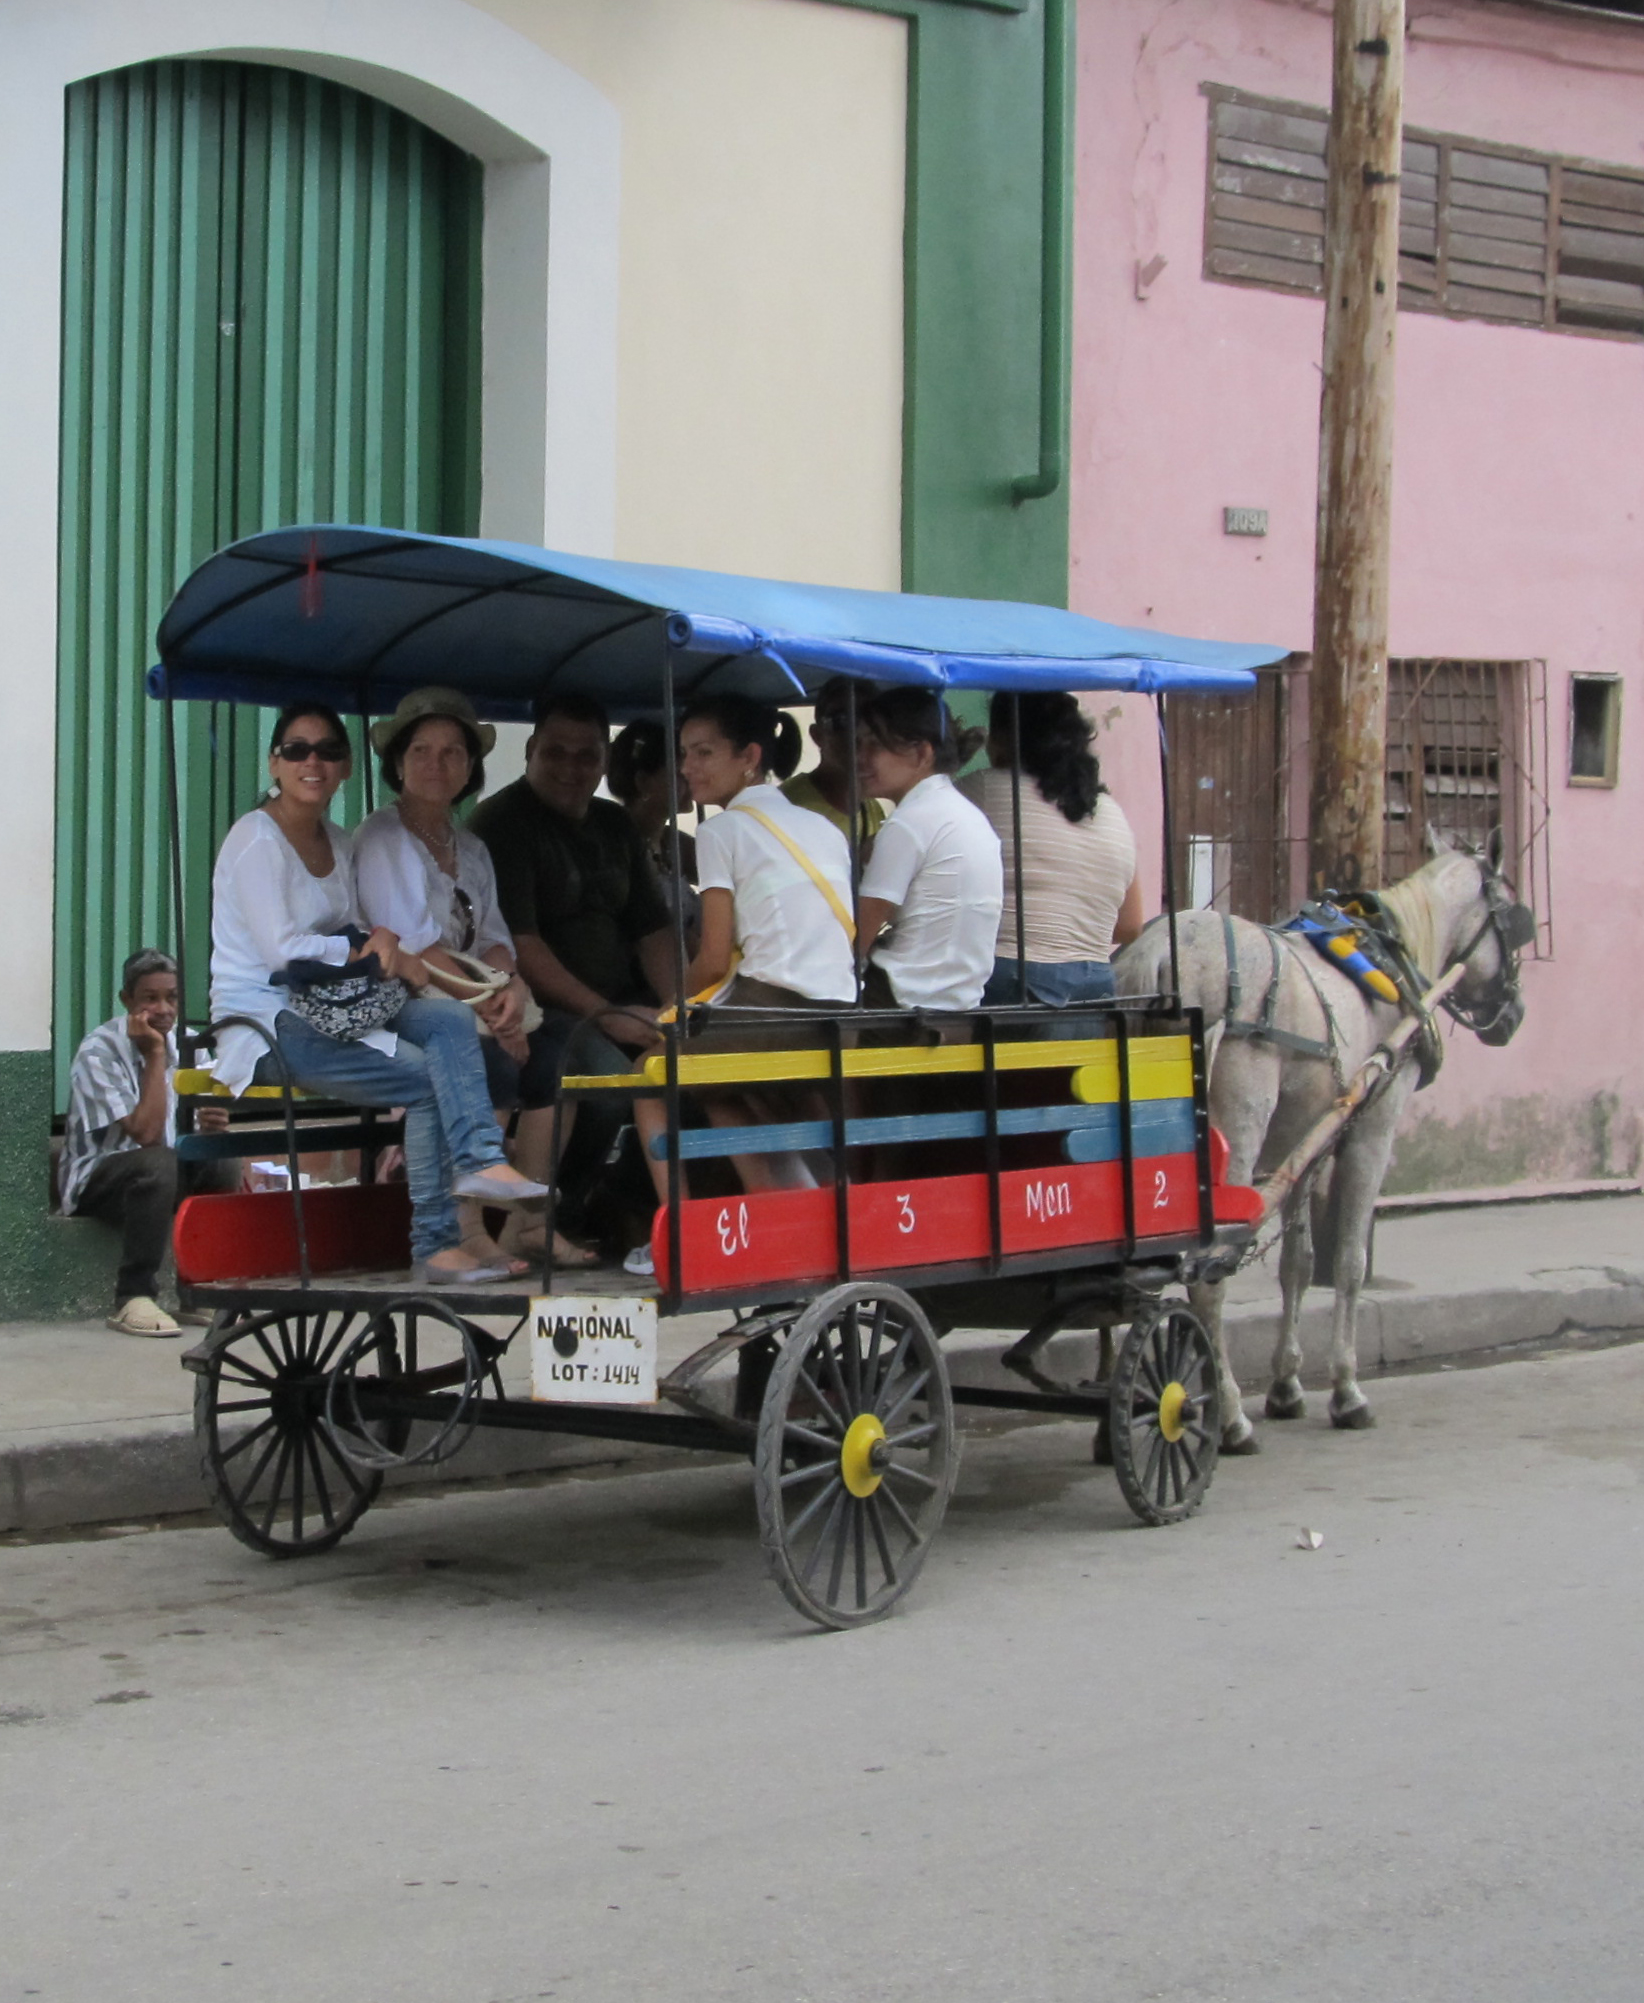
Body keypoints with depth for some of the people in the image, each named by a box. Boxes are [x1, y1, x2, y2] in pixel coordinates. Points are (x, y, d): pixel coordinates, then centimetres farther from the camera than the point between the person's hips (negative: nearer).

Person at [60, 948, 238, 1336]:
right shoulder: (99, 1053, -18)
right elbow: (146, 1133, -28)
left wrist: (209, 1127, -18)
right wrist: (154, 1054, -24)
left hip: (160, 1172, 6)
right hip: (96, 1182, -6)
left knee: (221, 1161, -23)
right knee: (156, 1163, -37)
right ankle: (132, 1300, -30)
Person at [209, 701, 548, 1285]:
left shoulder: (338, 843, 18)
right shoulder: (256, 838, -8)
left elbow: (351, 936, 15)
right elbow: (282, 949, -16)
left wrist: (384, 938, -9)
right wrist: (370, 949, -12)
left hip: (329, 1011, 8)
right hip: (267, 1027, -8)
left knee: (450, 1019, -19)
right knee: (426, 1076, -21)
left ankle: (480, 1162, -29)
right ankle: (434, 1246, -20)